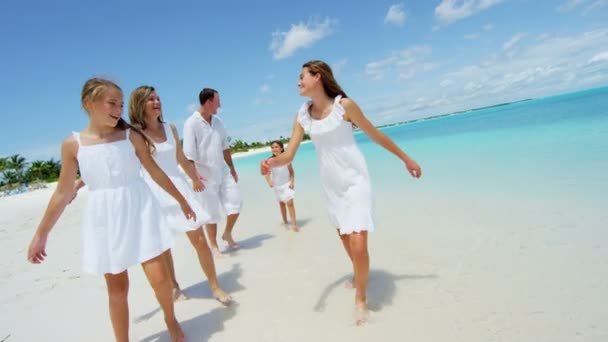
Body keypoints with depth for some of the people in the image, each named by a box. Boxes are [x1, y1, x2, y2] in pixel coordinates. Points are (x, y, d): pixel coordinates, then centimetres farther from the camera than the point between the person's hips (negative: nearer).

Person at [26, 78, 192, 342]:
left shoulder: (131, 135, 0)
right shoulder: (72, 144, 0)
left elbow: (155, 171, 7)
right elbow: (63, 193, 5)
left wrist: (181, 199, 12)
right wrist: (40, 234, 8)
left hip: (139, 211, 0)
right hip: (105, 218, 1)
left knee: (158, 277, -1)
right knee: (117, 287, 9)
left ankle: (171, 320, 29)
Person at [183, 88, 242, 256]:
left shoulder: (218, 122, 7)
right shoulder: (192, 123, -12)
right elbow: (189, 155, -16)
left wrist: (232, 169, 15)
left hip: (223, 172, 6)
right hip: (205, 176, -6)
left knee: (235, 203, 4)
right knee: (212, 213, 4)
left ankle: (227, 234, 28)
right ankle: (214, 246, 22)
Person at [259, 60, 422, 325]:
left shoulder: (344, 105, -11)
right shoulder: (302, 116, 1)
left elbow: (375, 135, -1)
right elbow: (288, 155, -3)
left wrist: (405, 158, 7)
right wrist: (271, 162, -26)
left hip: (355, 180, -5)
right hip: (331, 185, 5)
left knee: (358, 244, -12)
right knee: (345, 237, 19)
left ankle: (360, 300, 14)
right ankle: (360, 277, 49)